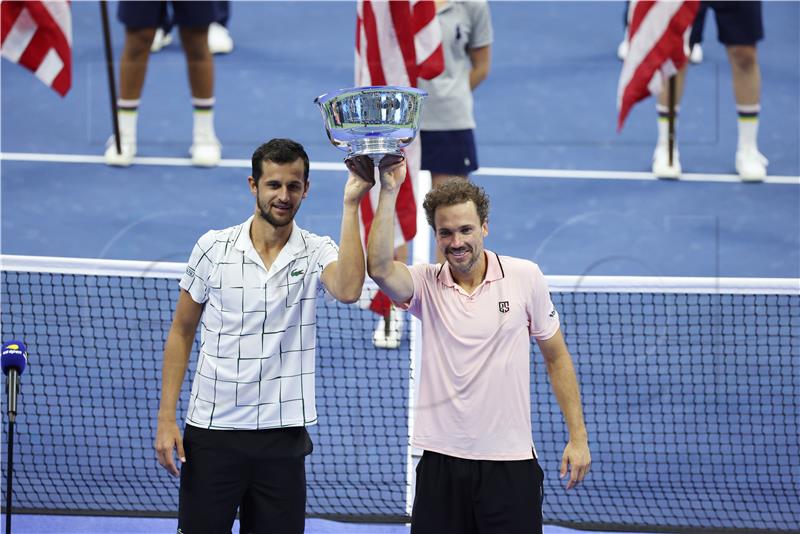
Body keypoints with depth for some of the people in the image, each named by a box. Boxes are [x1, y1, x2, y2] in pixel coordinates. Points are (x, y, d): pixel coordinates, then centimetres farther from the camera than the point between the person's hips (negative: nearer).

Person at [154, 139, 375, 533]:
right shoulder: (213, 248, 1)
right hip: (212, 431, 0)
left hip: (283, 437, 0)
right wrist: (166, 417, 0)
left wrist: (350, 205, -25)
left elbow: (347, 289, -25)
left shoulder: (316, 253, -1)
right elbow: (181, 332, 7)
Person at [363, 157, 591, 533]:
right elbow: (379, 268, -21)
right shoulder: (425, 285, 0)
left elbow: (556, 357, 7)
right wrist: (389, 191, -23)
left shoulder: (525, 277, 0)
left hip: (510, 463, -1)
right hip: (441, 461, 1)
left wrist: (578, 437, 4)